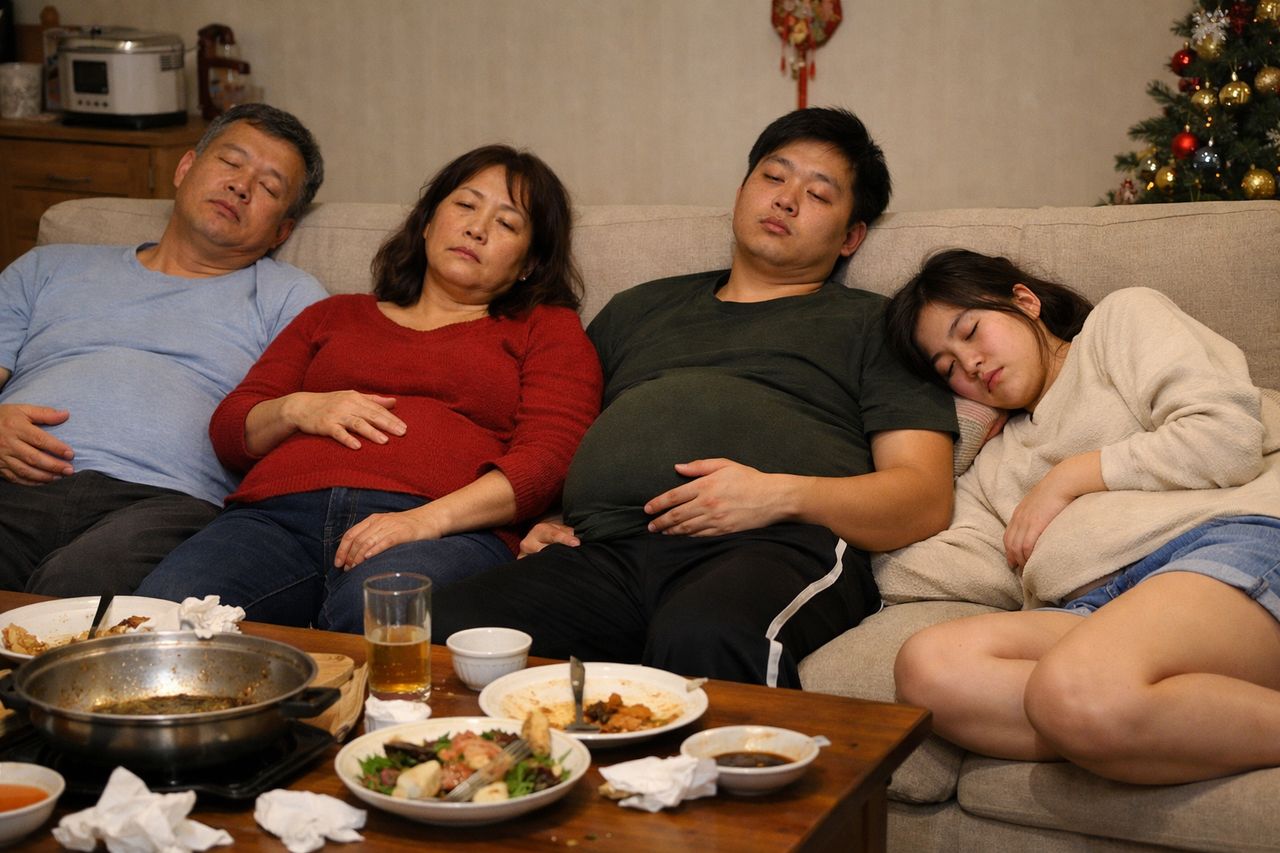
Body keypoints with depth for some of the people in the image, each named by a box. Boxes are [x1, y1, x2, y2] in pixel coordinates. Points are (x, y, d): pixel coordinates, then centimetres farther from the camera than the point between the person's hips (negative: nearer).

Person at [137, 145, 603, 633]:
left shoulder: (546, 329, 22)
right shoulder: (335, 316, 33)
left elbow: (549, 457, 2)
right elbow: (229, 431, 26)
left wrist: (428, 519, -14)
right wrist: (297, 409, 2)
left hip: (446, 531, -3)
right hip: (281, 515, 3)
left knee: (374, 614, -40)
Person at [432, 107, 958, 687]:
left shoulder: (871, 326, 20)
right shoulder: (636, 310, 33)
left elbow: (926, 500, 8)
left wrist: (783, 496, -9)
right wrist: (540, 523, 10)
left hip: (776, 549, -3)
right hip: (602, 550, 4)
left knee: (702, 639, -41)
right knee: (445, 629, -28)